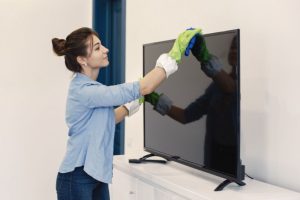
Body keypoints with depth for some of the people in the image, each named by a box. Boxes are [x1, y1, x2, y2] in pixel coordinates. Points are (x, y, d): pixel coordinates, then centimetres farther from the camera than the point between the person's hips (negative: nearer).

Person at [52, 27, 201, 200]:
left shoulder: (89, 88, 8)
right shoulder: (84, 91, -23)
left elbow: (108, 120, 22)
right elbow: (143, 88, -27)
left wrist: (136, 102, 16)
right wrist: (175, 52, -25)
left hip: (95, 175, 9)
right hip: (77, 179, -9)